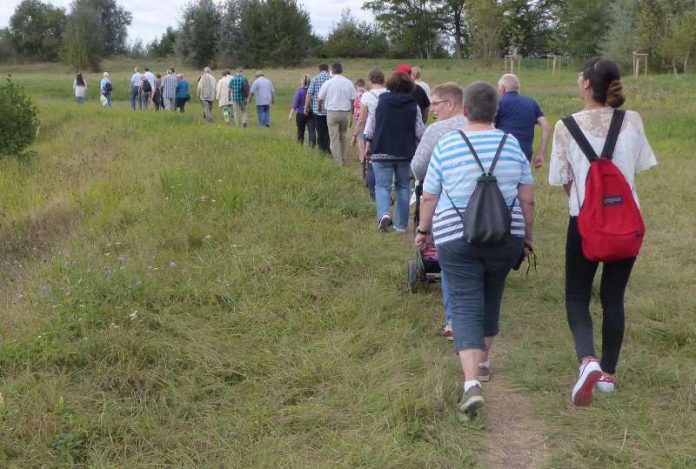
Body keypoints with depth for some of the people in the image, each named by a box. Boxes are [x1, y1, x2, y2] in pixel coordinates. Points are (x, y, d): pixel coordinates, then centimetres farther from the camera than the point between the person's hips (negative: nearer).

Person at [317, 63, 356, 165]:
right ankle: (344, 159, 20)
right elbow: (353, 99, 4)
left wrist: (319, 107, 22)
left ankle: (338, 162, -4)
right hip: (346, 113, 3)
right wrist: (351, 110, 20)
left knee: (334, 138, 0)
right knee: (343, 137, 17)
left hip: (332, 112, -3)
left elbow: (320, 98, 1)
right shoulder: (348, 83, 1)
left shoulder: (328, 83, -5)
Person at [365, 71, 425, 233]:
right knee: (403, 186, 13)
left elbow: (371, 126, 4)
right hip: (405, 153, 1)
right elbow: (420, 132, -3)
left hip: (382, 152, 0)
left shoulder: (381, 102, 0)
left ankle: (383, 214, -24)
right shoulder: (413, 106, -2)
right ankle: (401, 224, 14)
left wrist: (368, 144, 18)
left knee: (382, 186, 4)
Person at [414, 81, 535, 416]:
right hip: (506, 237, 3)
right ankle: (483, 361, 39)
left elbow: (429, 197, 1)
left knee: (465, 307, -3)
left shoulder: (446, 145, -3)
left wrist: (424, 230, 16)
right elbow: (527, 199, 2)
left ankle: (472, 382, -18)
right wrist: (527, 235, 14)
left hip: (457, 238, -3)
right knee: (490, 299, 21)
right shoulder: (511, 144, 2)